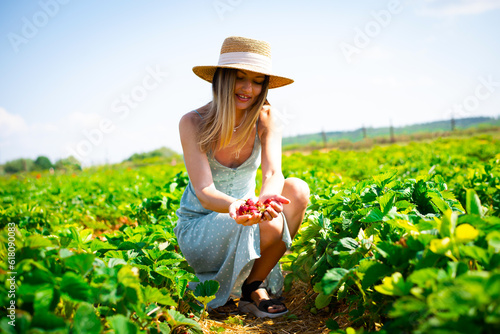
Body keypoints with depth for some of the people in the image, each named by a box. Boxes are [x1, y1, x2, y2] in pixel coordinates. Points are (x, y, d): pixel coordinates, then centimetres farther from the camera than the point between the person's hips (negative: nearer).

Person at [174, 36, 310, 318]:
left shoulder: (267, 118, -9)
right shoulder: (193, 123, -18)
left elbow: (273, 172, -23)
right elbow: (204, 192, -25)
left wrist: (266, 197, -48)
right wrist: (233, 206, -49)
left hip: (242, 219, 4)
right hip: (199, 227, -4)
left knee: (297, 189, -25)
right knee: (268, 224, -34)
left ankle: (255, 284, -9)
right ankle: (253, 291, 0)